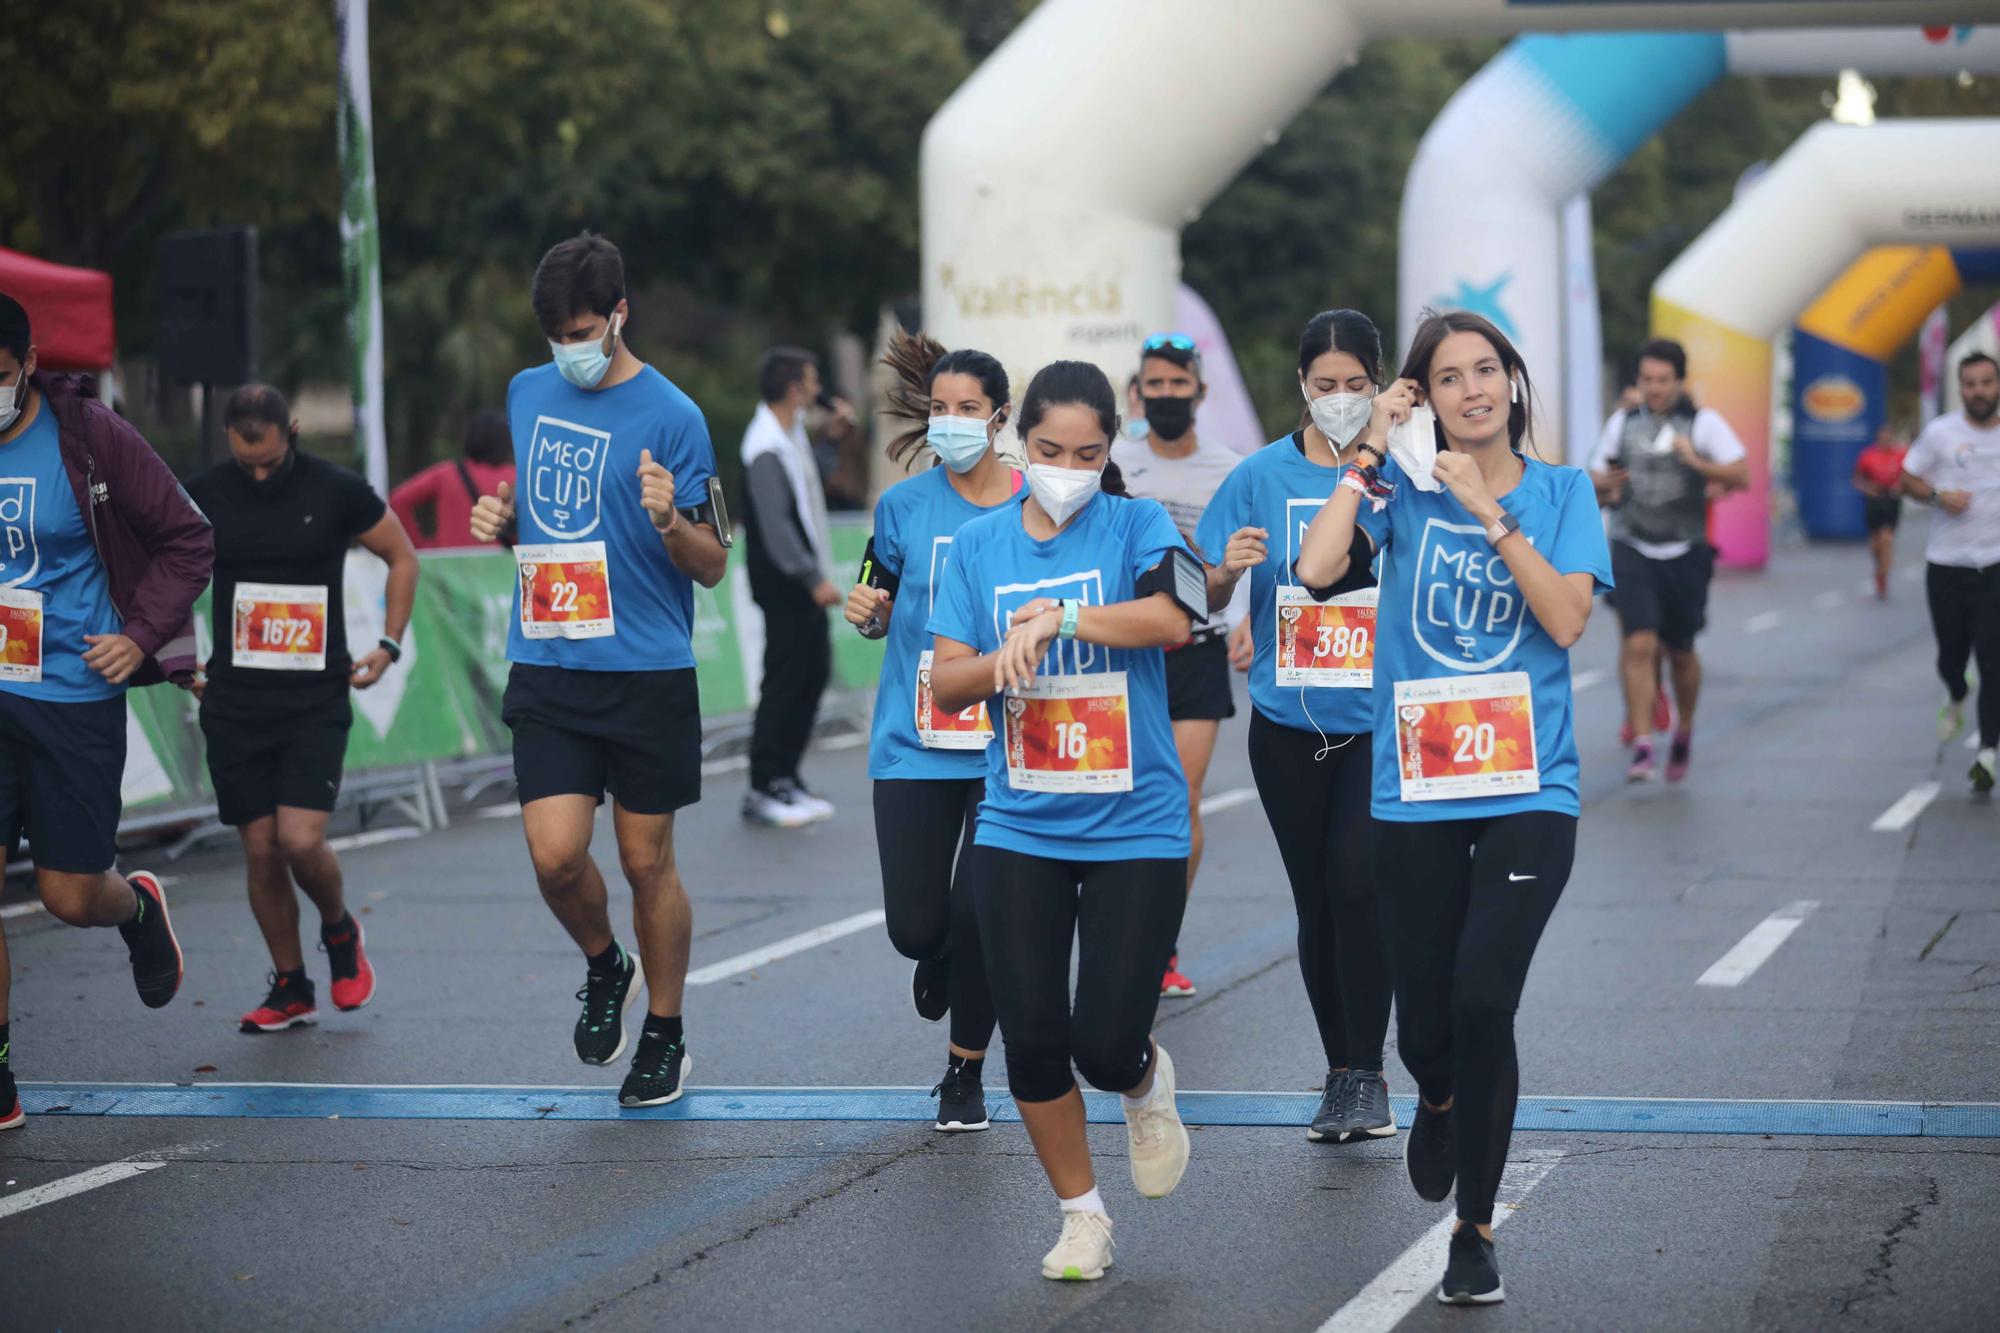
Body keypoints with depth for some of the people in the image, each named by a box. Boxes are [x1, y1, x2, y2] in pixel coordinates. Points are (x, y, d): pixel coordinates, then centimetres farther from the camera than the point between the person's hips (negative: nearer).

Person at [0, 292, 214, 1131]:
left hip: (74, 694, -2)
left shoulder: (89, 439, -8)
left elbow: (187, 541, 2)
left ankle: (140, 908, 42)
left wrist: (142, 635, -6)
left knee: (71, 897, 4)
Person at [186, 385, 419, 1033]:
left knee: (301, 840, -15)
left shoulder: (337, 491, -5)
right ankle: (290, 989, 18)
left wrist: (389, 645, 3)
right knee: (260, 851, 3)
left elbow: (402, 555, 10)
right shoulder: (203, 495, 1)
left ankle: (339, 929, 17)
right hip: (234, 704, 3)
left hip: (316, 700, -2)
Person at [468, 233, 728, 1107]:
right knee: (555, 855, -8)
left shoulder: (670, 416, -8)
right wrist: (499, 514, 4)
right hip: (546, 671, 4)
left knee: (647, 862, 5)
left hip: (647, 674, -3)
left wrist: (671, 522, -26)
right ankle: (603, 968, 23)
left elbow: (712, 567, -5)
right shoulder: (528, 393, 9)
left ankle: (665, 1035, 23)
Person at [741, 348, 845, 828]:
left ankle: (786, 779, 19)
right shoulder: (767, 449, -20)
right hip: (783, 585, -10)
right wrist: (813, 579, -23)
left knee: (814, 674, 12)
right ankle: (763, 791, -1)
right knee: (784, 681, -6)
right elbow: (776, 524, -24)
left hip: (806, 580, 10)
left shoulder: (793, 430, 10)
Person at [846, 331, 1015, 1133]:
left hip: (1007, 744, -1)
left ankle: (966, 1072, 17)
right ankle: (940, 957, 37)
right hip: (915, 744, 1)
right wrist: (866, 611, -8)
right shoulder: (905, 507, 3)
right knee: (915, 927, -3)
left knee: (979, 914, -7)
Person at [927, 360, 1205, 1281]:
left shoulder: (1136, 525, -3)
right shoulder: (979, 546, 5)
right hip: (1020, 829, 3)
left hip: (1134, 826, -3)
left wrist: (1057, 619, -28)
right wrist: (1005, 659, -18)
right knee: (1032, 1040, 1)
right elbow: (944, 685, 2)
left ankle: (1147, 1085, 31)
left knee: (1106, 1044, -7)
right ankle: (1082, 1215, 22)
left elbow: (1172, 619, -22)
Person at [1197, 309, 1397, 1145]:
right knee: (1316, 901, 9)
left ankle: (1368, 1075, -9)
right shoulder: (1263, 477, 3)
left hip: (1380, 723, -2)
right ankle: (1341, 1074, 22)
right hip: (1288, 724, 2)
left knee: (1358, 881, -17)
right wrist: (1229, 570, -17)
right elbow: (1203, 599, 5)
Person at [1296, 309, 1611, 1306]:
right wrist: (1373, 452, -9)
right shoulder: (1404, 490, 2)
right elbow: (1316, 569, -15)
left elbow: (1568, 620, -10)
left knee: (1482, 996, -17)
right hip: (1416, 794, 1)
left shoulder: (1560, 492, 4)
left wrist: (1492, 515, -15)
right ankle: (1439, 1102, 47)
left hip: (1527, 788, -1)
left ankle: (1476, 1228, 0)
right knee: (1424, 1022, 7)